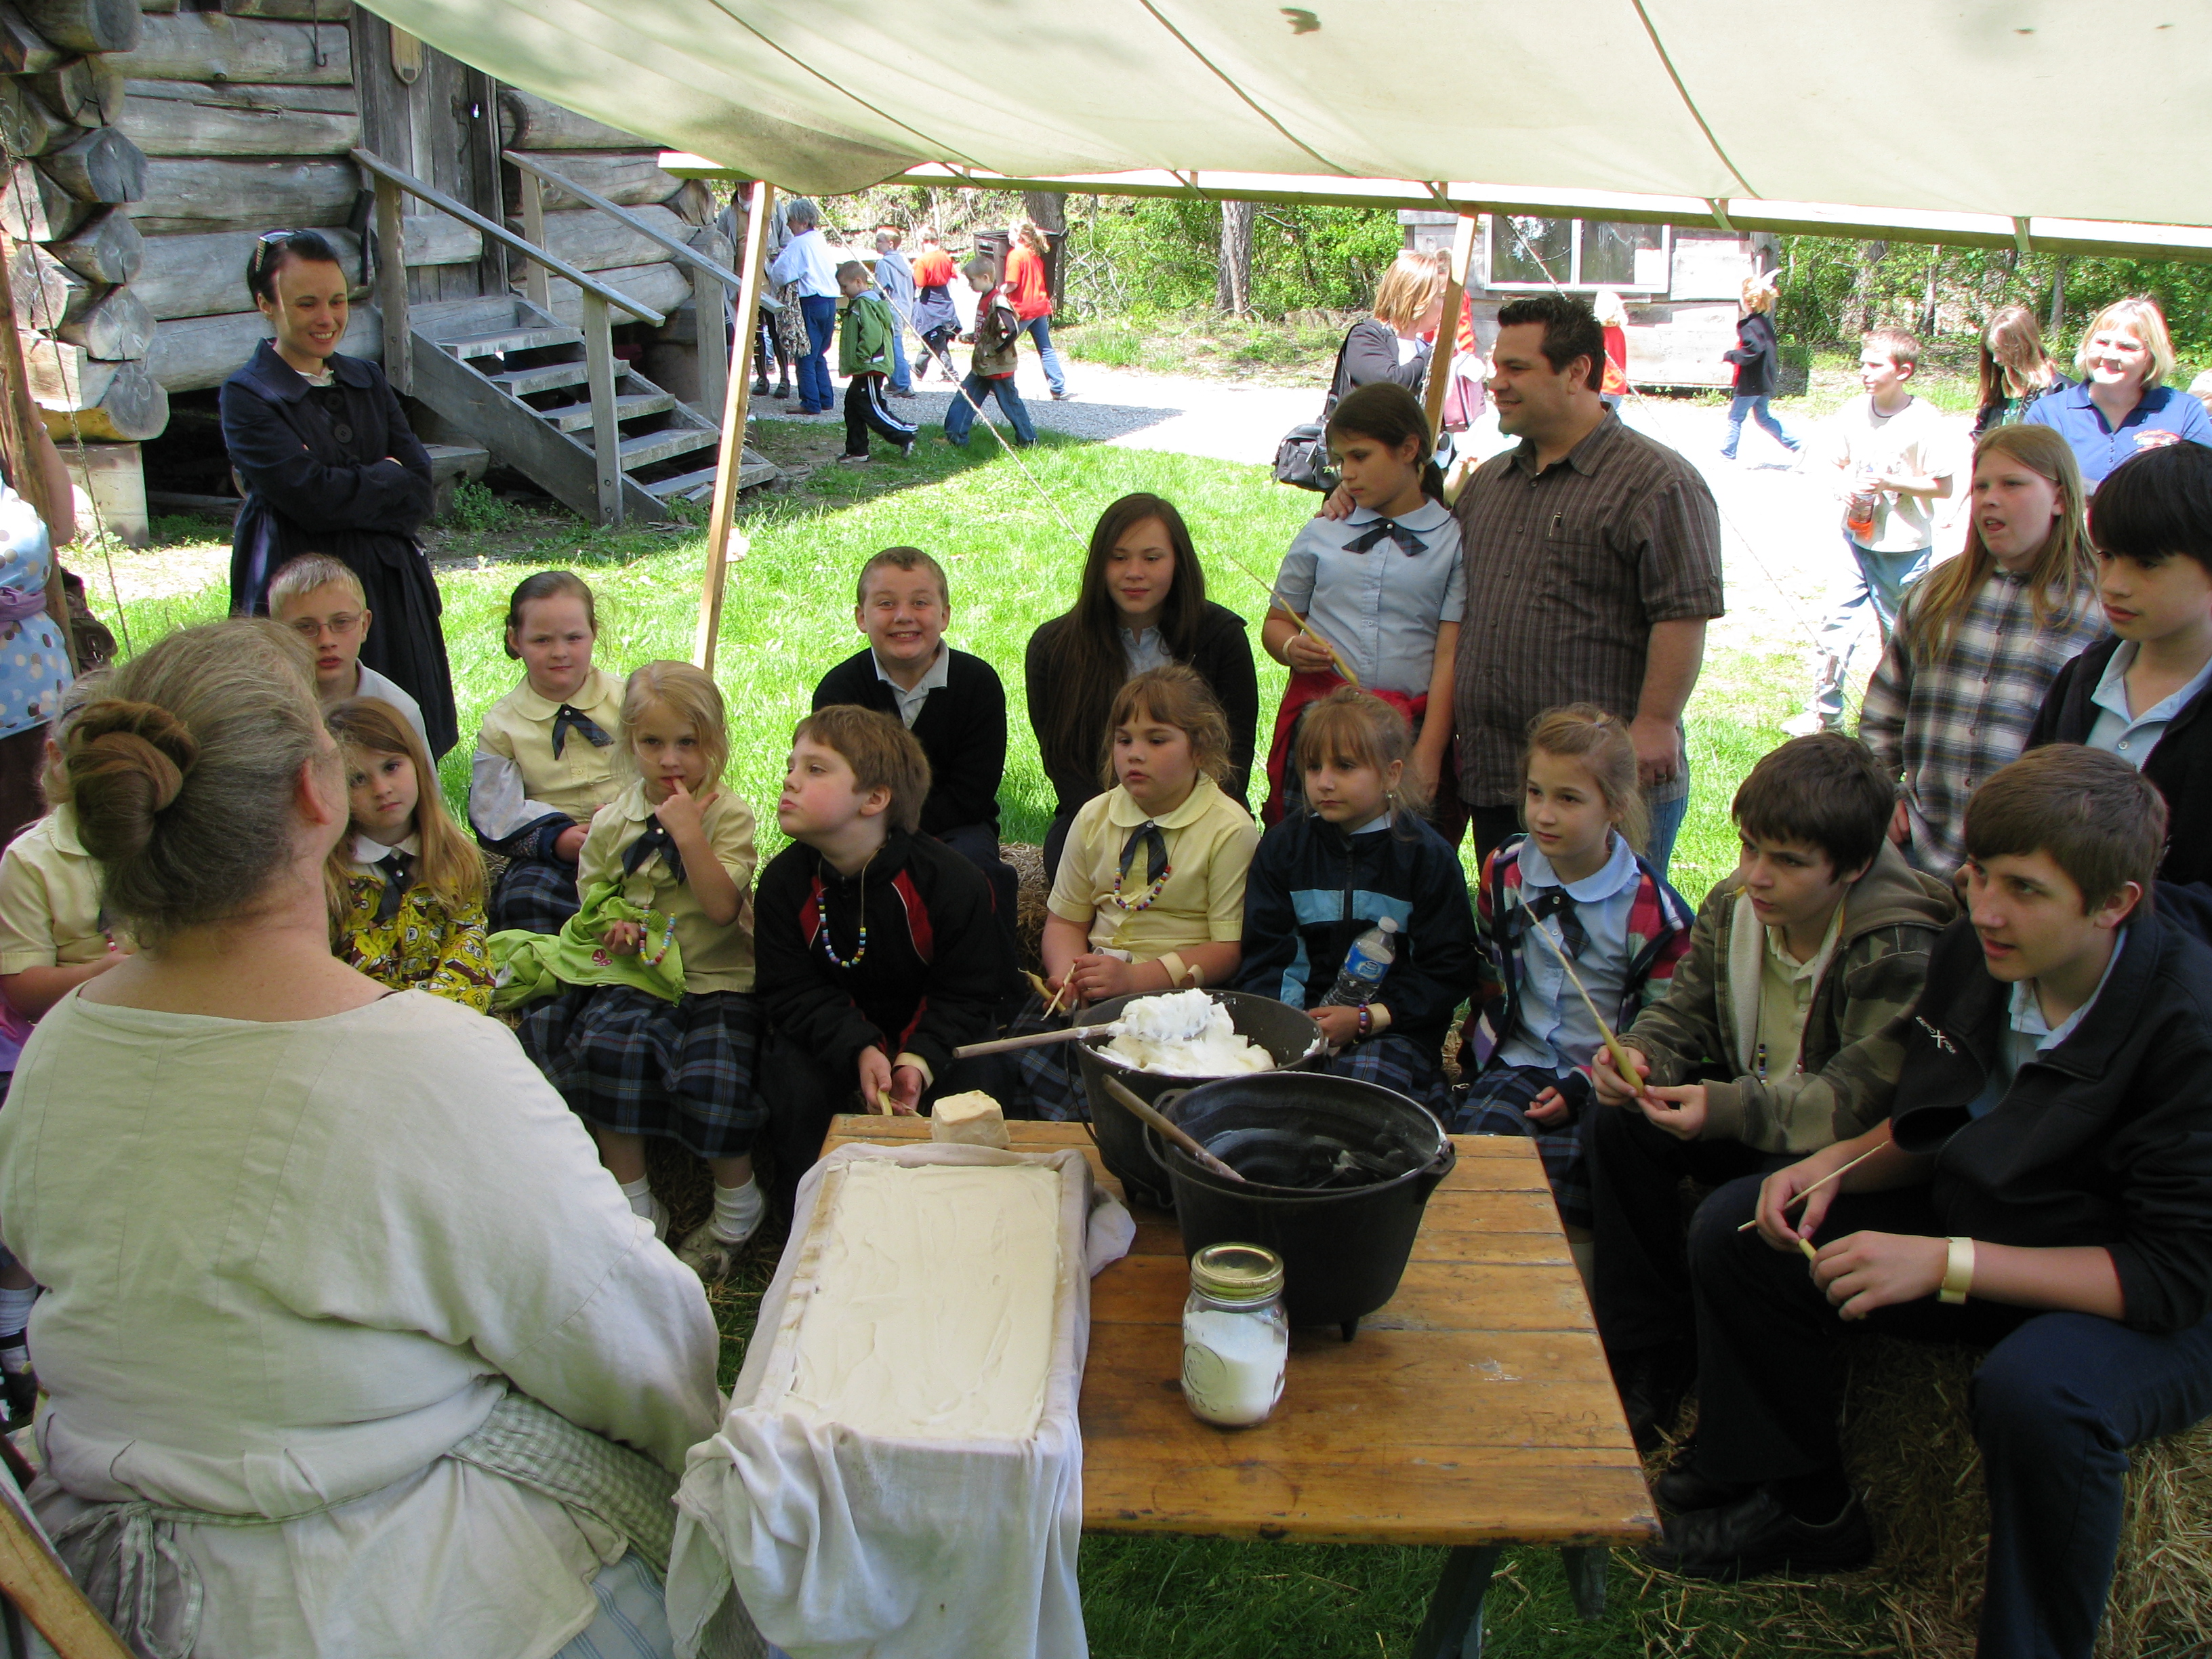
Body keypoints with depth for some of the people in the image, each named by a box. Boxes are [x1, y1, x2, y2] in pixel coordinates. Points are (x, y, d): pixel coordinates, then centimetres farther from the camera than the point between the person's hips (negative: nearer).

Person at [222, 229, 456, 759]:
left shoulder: (367, 380, 13)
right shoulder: (246, 396, -4)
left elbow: (419, 490, 5)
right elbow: (311, 497, -15)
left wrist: (351, 488, -10)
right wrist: (386, 477, -1)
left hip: (389, 589, 5)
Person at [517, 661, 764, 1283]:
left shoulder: (729, 814, -3)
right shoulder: (612, 822, 9)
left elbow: (722, 907, -15)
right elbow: (591, 898, 22)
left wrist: (688, 832, -20)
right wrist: (610, 925, -1)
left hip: (717, 981, -3)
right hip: (636, 977, 3)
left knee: (711, 1075, -28)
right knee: (605, 1045, -27)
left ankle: (737, 1201, 2)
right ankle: (633, 1201, -10)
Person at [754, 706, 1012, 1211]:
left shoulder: (949, 881, -20)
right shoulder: (785, 880, -12)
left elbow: (968, 993, -13)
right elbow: (792, 990, -12)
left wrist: (920, 1058, -30)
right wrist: (859, 1050, -29)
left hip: (927, 1031, -1)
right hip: (830, 1030, 1)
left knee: (956, 1096, -24)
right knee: (797, 1089, -25)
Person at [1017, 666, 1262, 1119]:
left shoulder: (1230, 830, -5)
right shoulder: (1095, 817, 11)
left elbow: (1230, 948, -8)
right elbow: (1065, 918, 15)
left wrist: (1136, 977, -20)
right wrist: (1068, 972, -9)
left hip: (1180, 991, -5)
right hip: (1096, 982, 5)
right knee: (1022, 1040, -21)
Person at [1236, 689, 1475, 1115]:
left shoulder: (1428, 855, 1)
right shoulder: (1282, 846, 8)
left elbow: (1449, 971, 0)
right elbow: (1264, 952, 7)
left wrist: (1366, 1018, -12)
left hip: (1394, 1026, -2)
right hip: (1300, 1013, 2)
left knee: (1368, 1078, -34)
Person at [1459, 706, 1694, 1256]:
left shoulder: (1653, 912, -9)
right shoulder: (1504, 873, 4)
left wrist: (1584, 1088, -14)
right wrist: (1473, 1044, 7)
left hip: (1603, 1082, -3)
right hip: (1518, 1061, 3)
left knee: (1556, 1163, -28)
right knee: (1472, 1138, -25)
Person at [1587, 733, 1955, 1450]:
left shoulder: (1902, 951, -27)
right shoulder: (1734, 905, -7)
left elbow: (1860, 1099, -32)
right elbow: (1683, 1012, 2)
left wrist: (1730, 1109, -43)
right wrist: (1640, 1054, -22)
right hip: (1755, 1110, 7)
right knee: (1624, 1121, -12)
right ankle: (1647, 1358, -1)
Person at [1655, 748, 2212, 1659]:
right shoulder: (1974, 952, -11)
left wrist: (1946, 1264, -32)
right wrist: (1838, 1165, -13)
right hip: (1989, 1227, 7)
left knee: (2036, 1389, -39)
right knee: (1736, 1231, -1)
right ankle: (1803, 1508, 18)